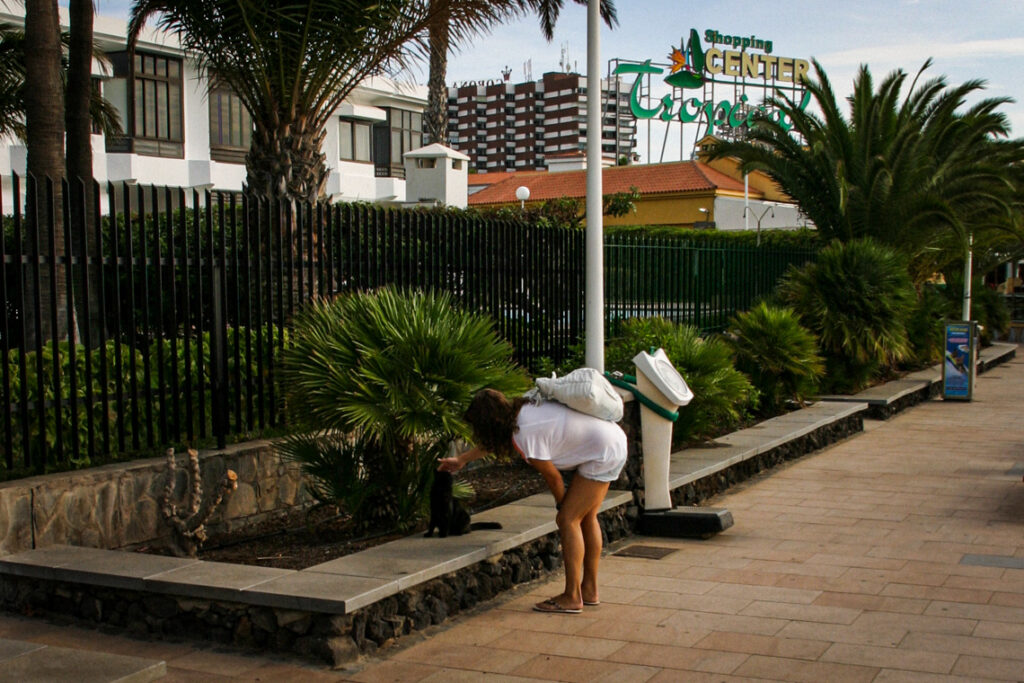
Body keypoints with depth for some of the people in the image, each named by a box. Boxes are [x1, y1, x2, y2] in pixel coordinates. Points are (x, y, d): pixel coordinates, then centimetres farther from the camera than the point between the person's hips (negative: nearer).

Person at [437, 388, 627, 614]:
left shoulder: (526, 436, -25)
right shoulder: (520, 411, 2)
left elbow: (553, 476, -12)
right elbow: (491, 441, 22)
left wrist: (561, 507, 6)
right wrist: (461, 460, 34)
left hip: (604, 453, -10)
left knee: (569, 519, -7)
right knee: (586, 517, 17)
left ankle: (572, 598, -4)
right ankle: (590, 590, 26)